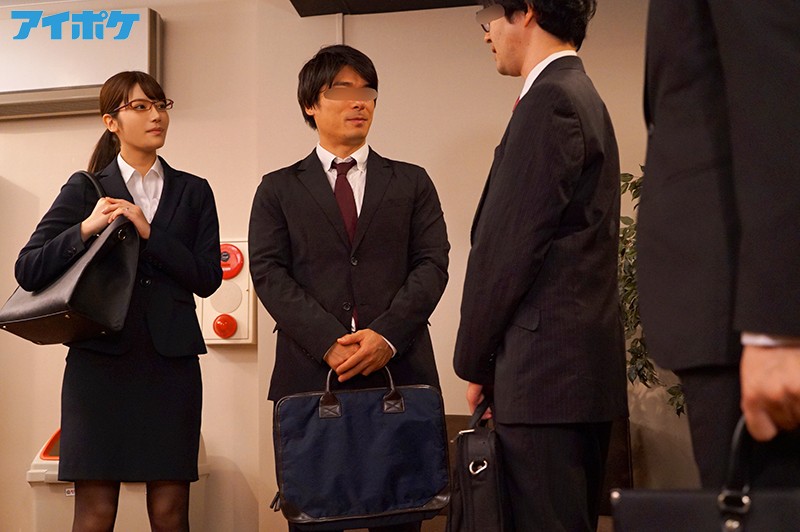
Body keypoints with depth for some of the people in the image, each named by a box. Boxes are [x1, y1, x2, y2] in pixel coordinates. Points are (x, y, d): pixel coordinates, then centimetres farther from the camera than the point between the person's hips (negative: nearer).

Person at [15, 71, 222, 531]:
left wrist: (150, 233, -8)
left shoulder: (193, 191, 13)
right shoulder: (85, 190, 9)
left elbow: (208, 278, 2)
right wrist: (86, 229, -12)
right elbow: (28, 271, 1)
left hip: (171, 361, 1)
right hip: (101, 359, -1)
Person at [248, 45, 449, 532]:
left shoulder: (412, 183, 16)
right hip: (310, 372, 0)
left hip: (400, 368, 1)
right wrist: (330, 342, -13)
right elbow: (269, 273, 1)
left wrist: (387, 334, -13)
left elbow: (432, 264, 4)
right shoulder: (279, 189, 14)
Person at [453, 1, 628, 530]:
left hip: (547, 367, -10)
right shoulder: (586, 99, 20)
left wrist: (474, 363, -5)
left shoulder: (549, 100, -10)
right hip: (587, 365, 10)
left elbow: (508, 245, -15)